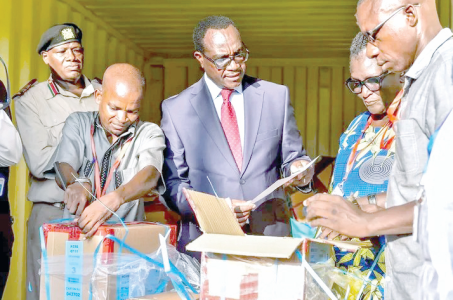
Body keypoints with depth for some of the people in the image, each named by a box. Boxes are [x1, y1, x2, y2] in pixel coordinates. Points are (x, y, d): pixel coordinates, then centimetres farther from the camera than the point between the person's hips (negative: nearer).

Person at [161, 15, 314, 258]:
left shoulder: (276, 96, 10)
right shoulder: (175, 109, 5)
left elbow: (292, 157, 15)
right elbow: (173, 183, 4)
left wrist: (300, 168, -9)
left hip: (271, 237, 1)